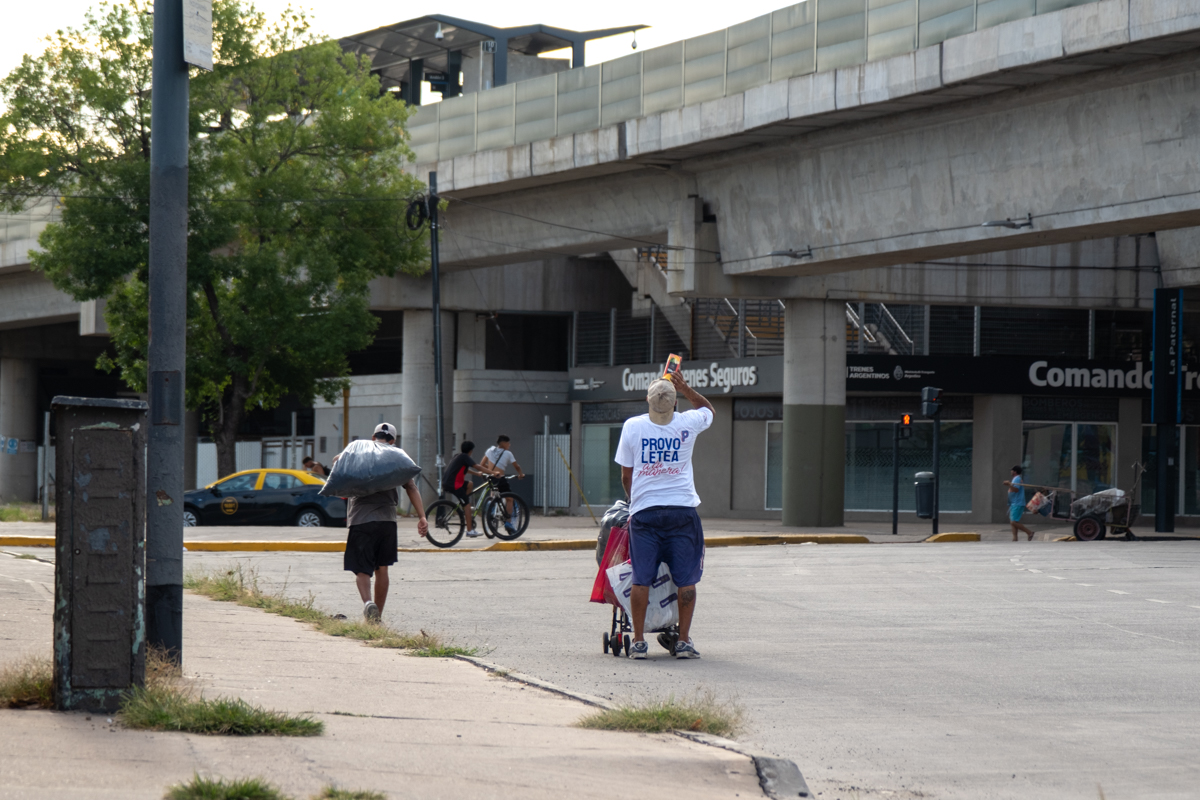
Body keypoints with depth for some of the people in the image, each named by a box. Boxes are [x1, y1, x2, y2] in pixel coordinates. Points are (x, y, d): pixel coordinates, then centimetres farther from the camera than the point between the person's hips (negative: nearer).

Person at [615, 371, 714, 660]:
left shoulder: (632, 427, -3)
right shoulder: (688, 424, -3)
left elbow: (626, 475, 6)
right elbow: (707, 409, 23)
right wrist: (685, 388, 17)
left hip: (644, 510, 0)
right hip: (682, 510, 0)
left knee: (641, 579, 3)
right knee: (686, 579, 5)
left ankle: (638, 640, 5)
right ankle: (684, 640, 4)